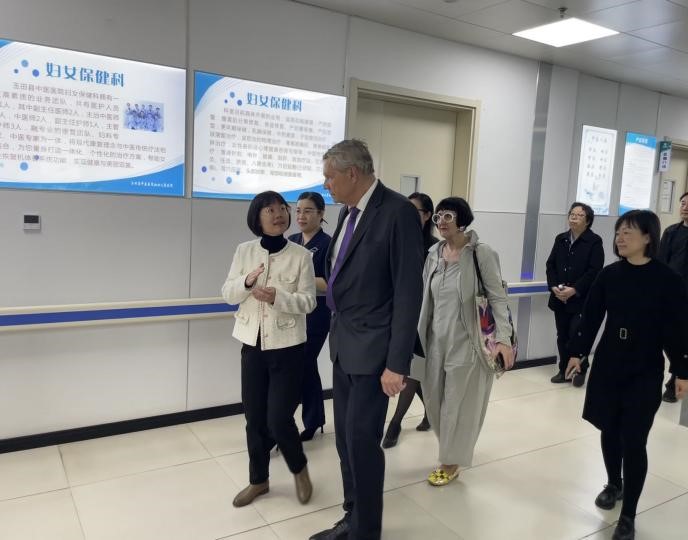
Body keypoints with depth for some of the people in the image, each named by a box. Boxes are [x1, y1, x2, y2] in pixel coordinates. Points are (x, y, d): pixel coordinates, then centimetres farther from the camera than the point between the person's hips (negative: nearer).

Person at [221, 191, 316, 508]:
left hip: (287, 346, -3)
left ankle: (300, 470, 25)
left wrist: (278, 296, -25)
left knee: (279, 419, -5)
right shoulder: (244, 251, 2)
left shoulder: (301, 255, -6)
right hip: (253, 344, 3)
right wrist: (247, 282, -18)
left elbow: (309, 301, -7)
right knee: (254, 418, 10)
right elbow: (227, 294, 3)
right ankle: (258, 480, 31)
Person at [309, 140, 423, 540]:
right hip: (344, 344, 8)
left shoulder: (398, 211, -16)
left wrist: (397, 363, -20)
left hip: (373, 348, -8)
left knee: (362, 439, -1)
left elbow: (409, 291, -19)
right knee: (345, 438, 15)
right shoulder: (349, 211, 9)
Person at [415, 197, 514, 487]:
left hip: (466, 342, -6)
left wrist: (504, 338, -22)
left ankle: (452, 462, 26)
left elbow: (498, 298, -12)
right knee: (434, 400, 15)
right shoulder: (433, 253, 4)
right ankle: (452, 448, 41)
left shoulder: (482, 254, -12)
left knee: (457, 404, 6)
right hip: (436, 340, 6)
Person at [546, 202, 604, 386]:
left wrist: (574, 290, -19)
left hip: (581, 299, -5)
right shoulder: (560, 239, 10)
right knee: (562, 336, 10)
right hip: (560, 298, 5)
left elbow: (594, 271, -12)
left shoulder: (594, 241, -6)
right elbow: (550, 264, 8)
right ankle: (564, 370, 22)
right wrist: (554, 286, -8)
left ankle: (580, 370, 16)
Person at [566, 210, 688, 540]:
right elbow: (591, 316, 4)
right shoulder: (609, 274, 0)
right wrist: (577, 352, 3)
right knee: (609, 431, 14)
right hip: (607, 366, 4)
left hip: (645, 372, -3)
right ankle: (614, 484, 40)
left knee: (633, 441, -2)